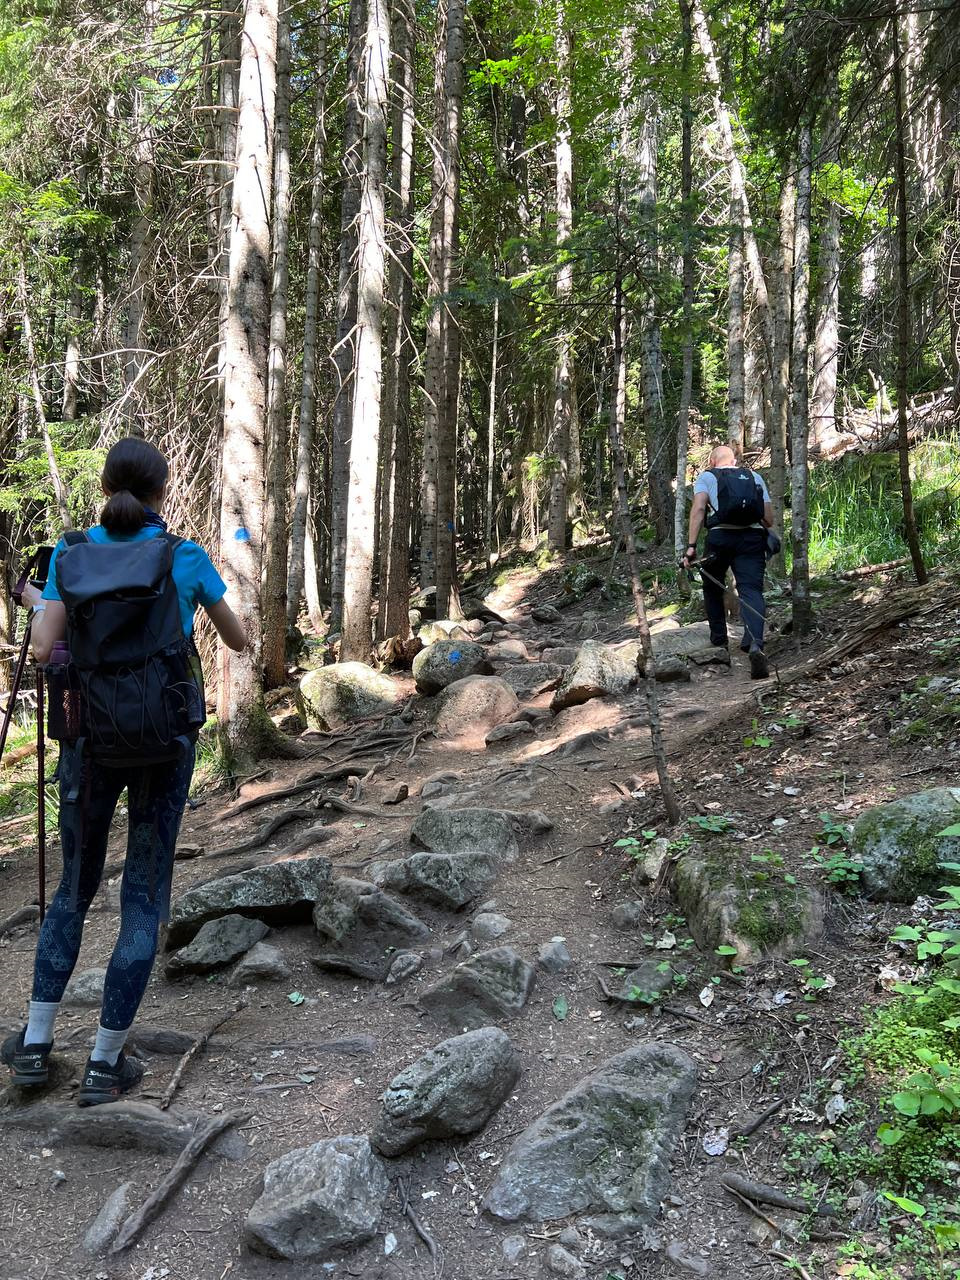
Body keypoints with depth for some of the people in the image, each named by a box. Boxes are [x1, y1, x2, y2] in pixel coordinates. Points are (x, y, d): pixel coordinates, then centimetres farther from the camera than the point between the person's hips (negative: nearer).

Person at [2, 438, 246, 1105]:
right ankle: (105, 1064, 13)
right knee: (146, 897, 8)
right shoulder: (188, 558, -4)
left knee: (75, 886, 20)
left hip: (92, 736, 2)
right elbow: (240, 641, 7)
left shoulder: (73, 552, -2)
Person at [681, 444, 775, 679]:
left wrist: (691, 546, -9)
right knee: (751, 590, -8)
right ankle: (754, 644, -31)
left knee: (713, 588, 22)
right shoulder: (755, 476, 24)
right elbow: (769, 518, 15)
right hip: (753, 537, 1)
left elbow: (698, 508, -3)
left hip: (720, 537, -1)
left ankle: (719, 640, 29)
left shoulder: (706, 476, 16)